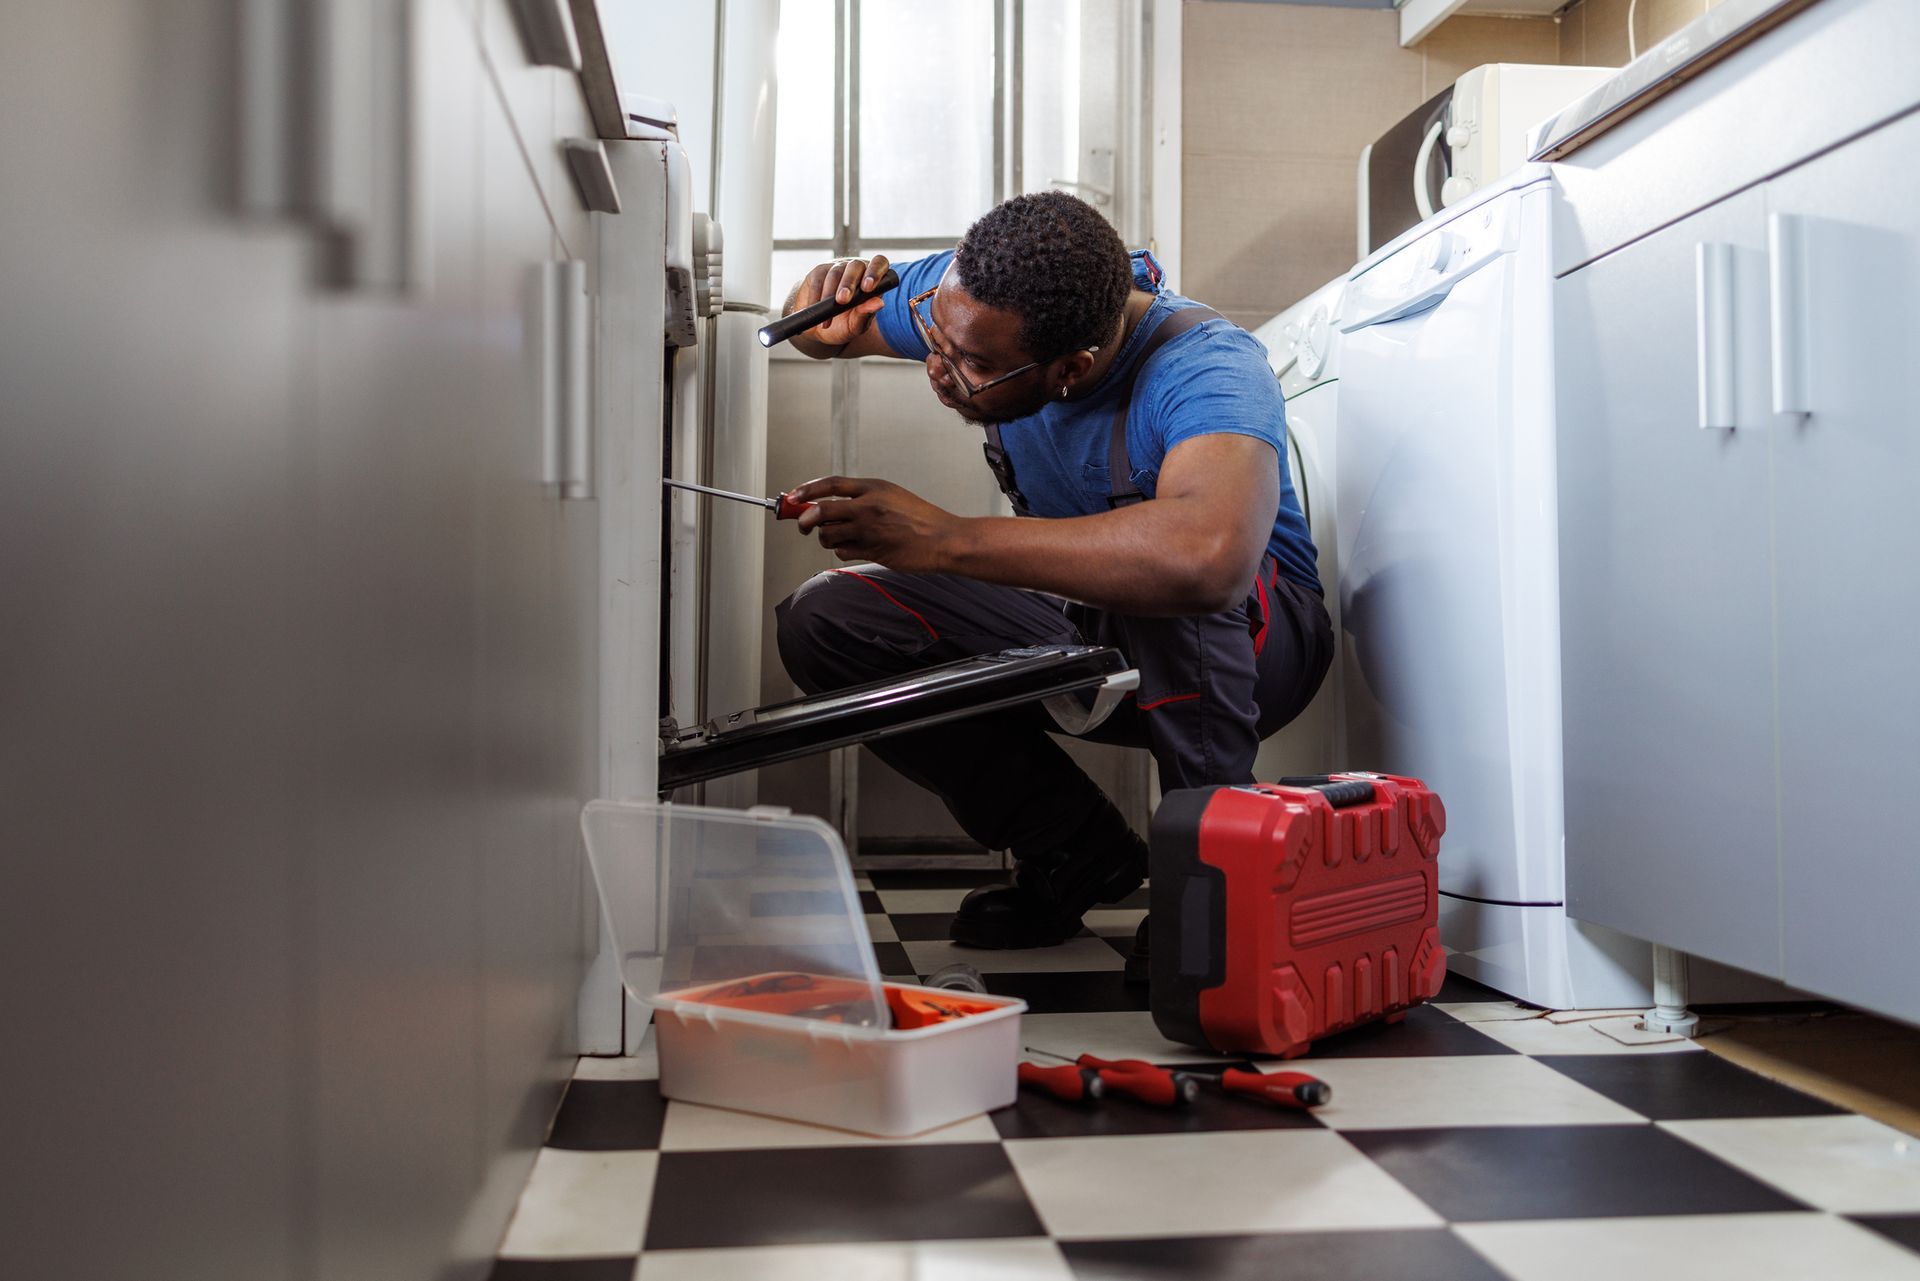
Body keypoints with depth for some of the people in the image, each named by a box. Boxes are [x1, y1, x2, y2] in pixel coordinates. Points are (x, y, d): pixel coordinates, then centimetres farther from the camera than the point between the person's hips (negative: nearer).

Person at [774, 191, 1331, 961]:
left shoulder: (1205, 369, -33)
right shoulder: (968, 297, -13)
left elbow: (1208, 552, -56)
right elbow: (821, 325, 7)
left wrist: (945, 541, -49)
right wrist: (822, 317, -21)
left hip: (1250, 642, -6)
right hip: (1089, 639, 7)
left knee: (1164, 570, -41)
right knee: (824, 621, -13)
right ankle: (1078, 854, -3)